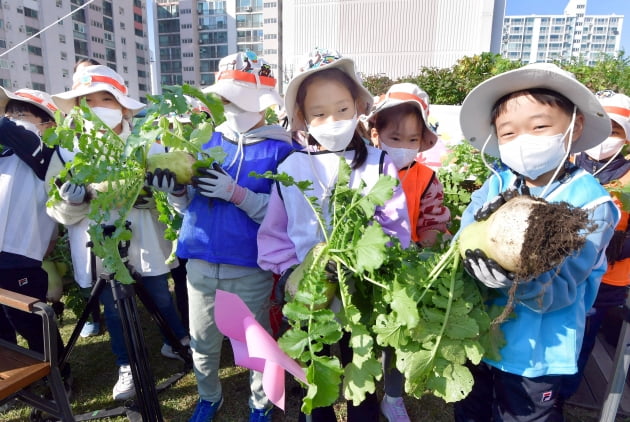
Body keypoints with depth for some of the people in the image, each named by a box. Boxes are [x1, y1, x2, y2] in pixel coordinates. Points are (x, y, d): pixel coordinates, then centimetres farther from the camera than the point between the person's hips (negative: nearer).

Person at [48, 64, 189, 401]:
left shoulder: (147, 143, -4)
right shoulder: (67, 150, -3)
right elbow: (59, 212, -2)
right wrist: (72, 201, -24)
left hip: (145, 243, 0)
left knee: (161, 299, 16)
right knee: (113, 310, 15)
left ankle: (176, 341, 44)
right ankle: (127, 367, 38)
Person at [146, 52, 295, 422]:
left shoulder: (281, 150, -7)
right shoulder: (209, 141, 7)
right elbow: (190, 205, 8)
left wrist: (236, 193, -25)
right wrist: (176, 189, -13)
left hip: (250, 267, -4)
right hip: (201, 261, 4)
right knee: (203, 341, 18)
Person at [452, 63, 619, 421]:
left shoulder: (591, 204, -17)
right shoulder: (497, 185, -7)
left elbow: (558, 291, -23)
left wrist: (516, 279, -43)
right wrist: (482, 223, -33)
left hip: (535, 353, -3)